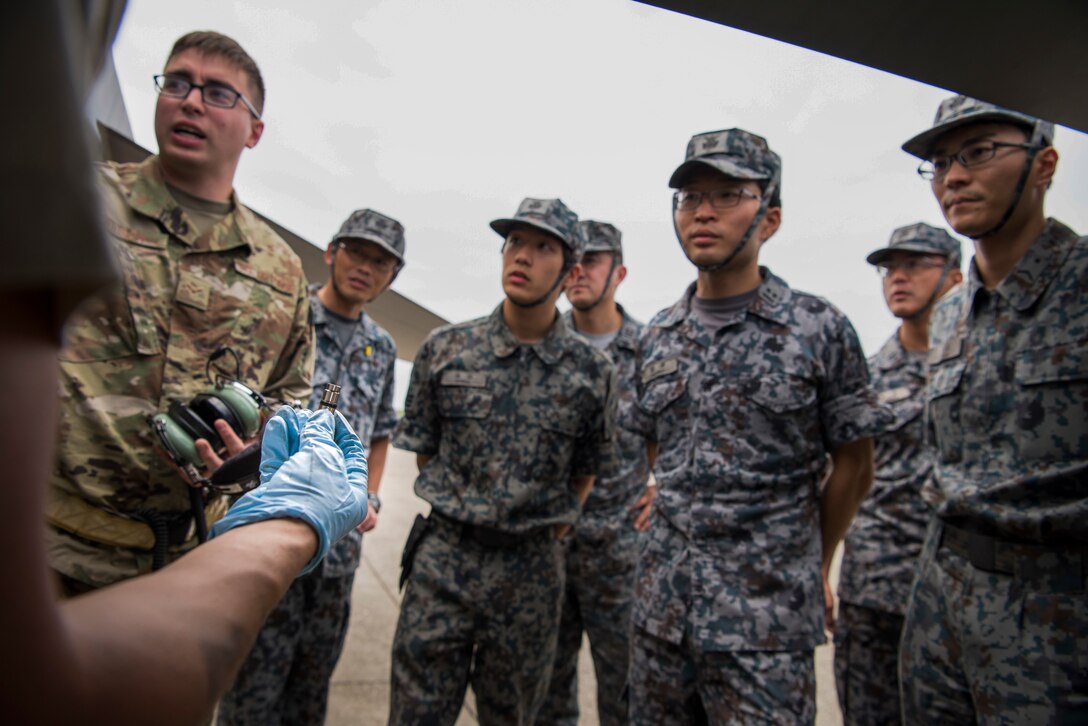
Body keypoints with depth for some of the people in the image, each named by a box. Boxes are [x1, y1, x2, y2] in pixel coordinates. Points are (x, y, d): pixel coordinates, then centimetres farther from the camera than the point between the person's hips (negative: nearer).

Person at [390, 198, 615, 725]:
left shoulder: (590, 370, -4)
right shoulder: (444, 349, -3)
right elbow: (423, 449, 7)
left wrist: (551, 523, 8)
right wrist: (459, 513, 5)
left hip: (531, 570, 1)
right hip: (443, 561, 0)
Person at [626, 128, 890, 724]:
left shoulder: (819, 329, -8)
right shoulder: (657, 336, 5)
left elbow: (853, 466, 0)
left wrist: (811, 566, 8)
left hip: (766, 617, -4)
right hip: (660, 604, 5)